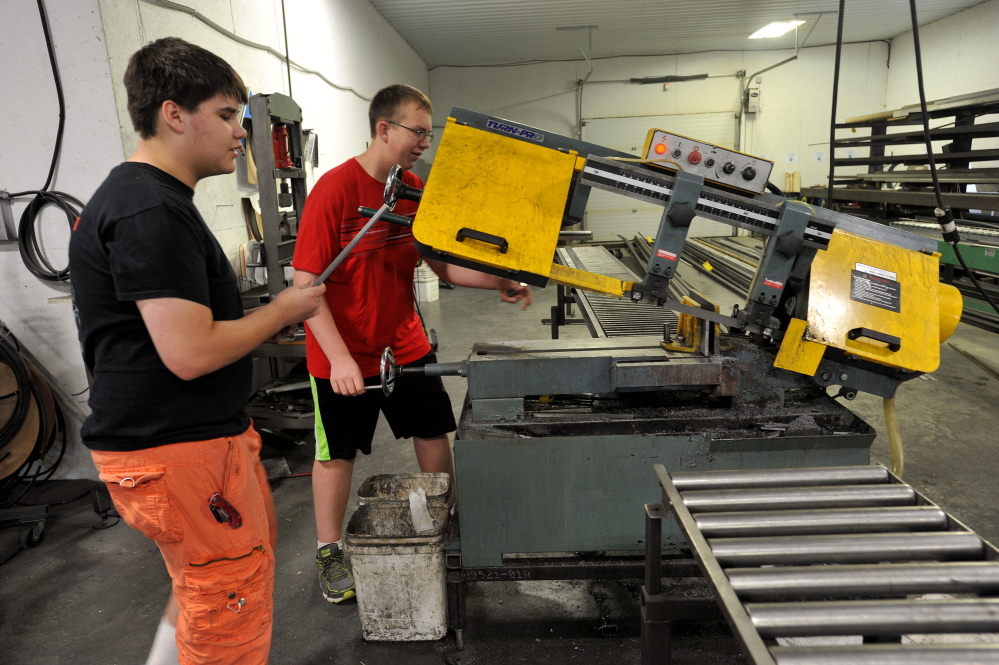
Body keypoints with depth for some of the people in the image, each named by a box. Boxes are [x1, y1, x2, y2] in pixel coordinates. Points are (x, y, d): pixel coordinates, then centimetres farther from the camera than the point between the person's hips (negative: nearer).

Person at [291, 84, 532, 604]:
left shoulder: (417, 190, 0)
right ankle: (330, 553, 31)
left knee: (434, 433, 14)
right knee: (337, 453, 9)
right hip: (342, 354, -6)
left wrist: (501, 283, -10)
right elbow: (307, 283, -20)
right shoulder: (335, 189, -19)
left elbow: (443, 264, 5)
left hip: (405, 342, 6)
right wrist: (340, 358, -27)